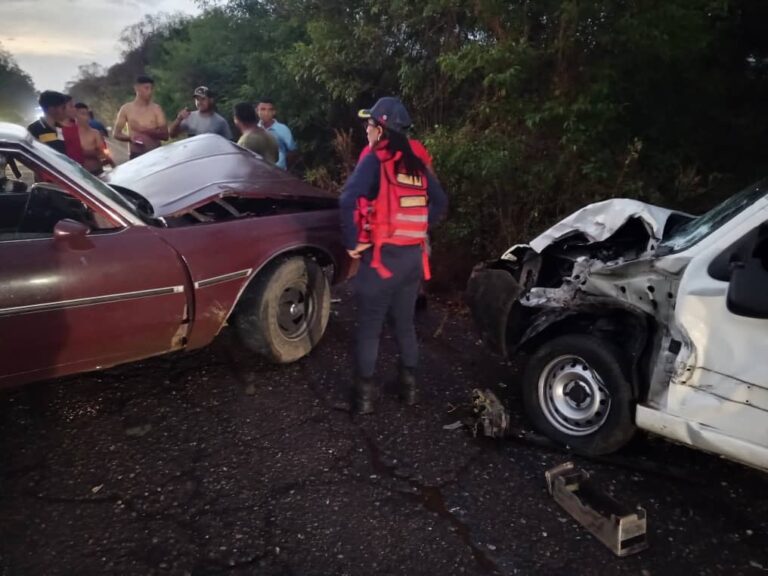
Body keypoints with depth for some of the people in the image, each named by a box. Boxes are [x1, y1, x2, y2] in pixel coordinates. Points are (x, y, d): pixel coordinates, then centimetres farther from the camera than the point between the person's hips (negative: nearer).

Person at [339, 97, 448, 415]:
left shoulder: (376, 160, -11)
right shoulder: (416, 163, 9)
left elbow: (348, 200, -25)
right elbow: (440, 202, 17)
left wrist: (352, 242, -16)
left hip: (382, 256, -6)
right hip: (413, 256, 6)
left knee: (369, 327, 5)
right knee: (405, 323, 18)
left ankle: (364, 393, 13)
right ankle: (409, 386, 28)